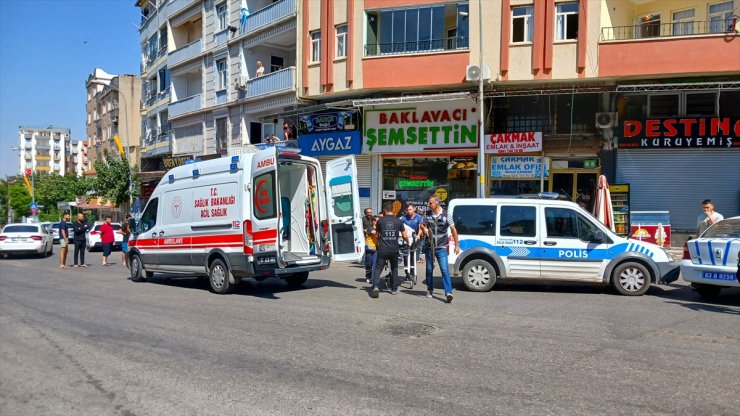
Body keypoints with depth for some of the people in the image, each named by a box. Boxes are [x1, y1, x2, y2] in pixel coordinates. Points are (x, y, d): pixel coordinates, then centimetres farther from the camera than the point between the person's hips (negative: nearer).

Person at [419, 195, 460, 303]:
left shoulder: (446, 215, -6)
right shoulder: (427, 214, 3)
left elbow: (453, 230, 1)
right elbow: (422, 225, 19)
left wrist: (457, 245, 0)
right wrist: (424, 229, -6)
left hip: (441, 247, -3)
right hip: (429, 247, 3)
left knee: (444, 270, -12)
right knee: (429, 269, 13)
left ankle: (448, 292, -14)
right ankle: (430, 290, 29)